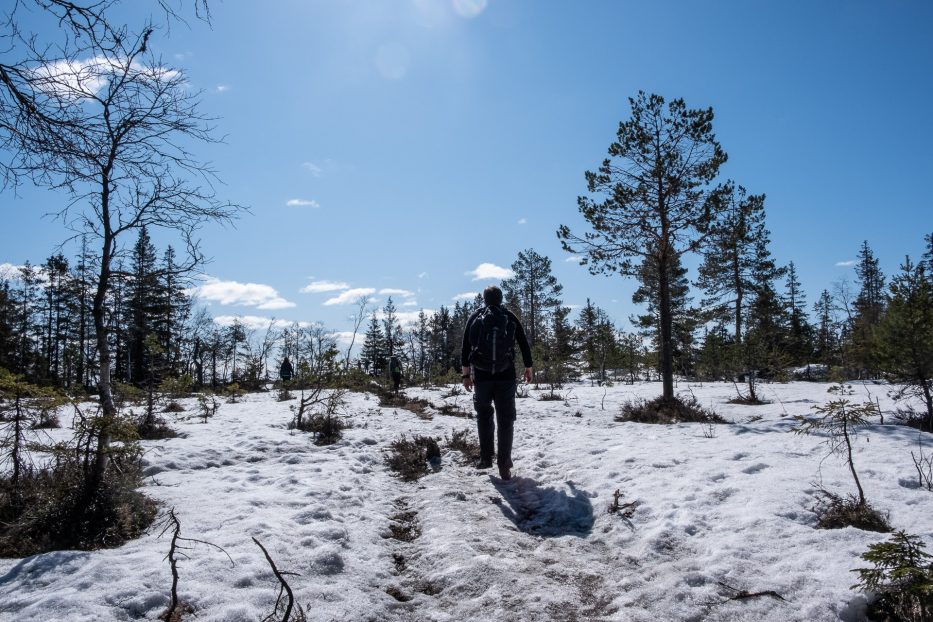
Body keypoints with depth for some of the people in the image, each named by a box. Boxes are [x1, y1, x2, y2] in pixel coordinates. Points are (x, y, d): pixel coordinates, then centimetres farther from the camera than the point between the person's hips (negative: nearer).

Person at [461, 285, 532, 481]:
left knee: (484, 415, 17)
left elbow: (465, 347, 1)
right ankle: (504, 465, 0)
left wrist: (466, 374, 6)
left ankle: (486, 457, 14)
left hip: (481, 376, 0)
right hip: (506, 376, 0)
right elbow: (524, 345, 8)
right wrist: (528, 368, 19)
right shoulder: (510, 318, 5)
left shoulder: (475, 317, 4)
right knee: (506, 420, 3)